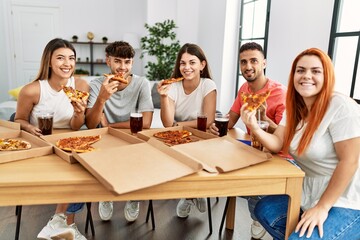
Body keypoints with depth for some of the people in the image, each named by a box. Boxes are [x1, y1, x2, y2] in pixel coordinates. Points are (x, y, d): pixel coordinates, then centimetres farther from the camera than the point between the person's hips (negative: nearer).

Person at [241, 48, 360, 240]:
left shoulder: (341, 107, -21)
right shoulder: (295, 108, 3)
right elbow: (277, 144, -5)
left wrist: (322, 207, -18)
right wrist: (254, 127, -26)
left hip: (345, 204, -7)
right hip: (309, 193, 8)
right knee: (264, 210, 4)